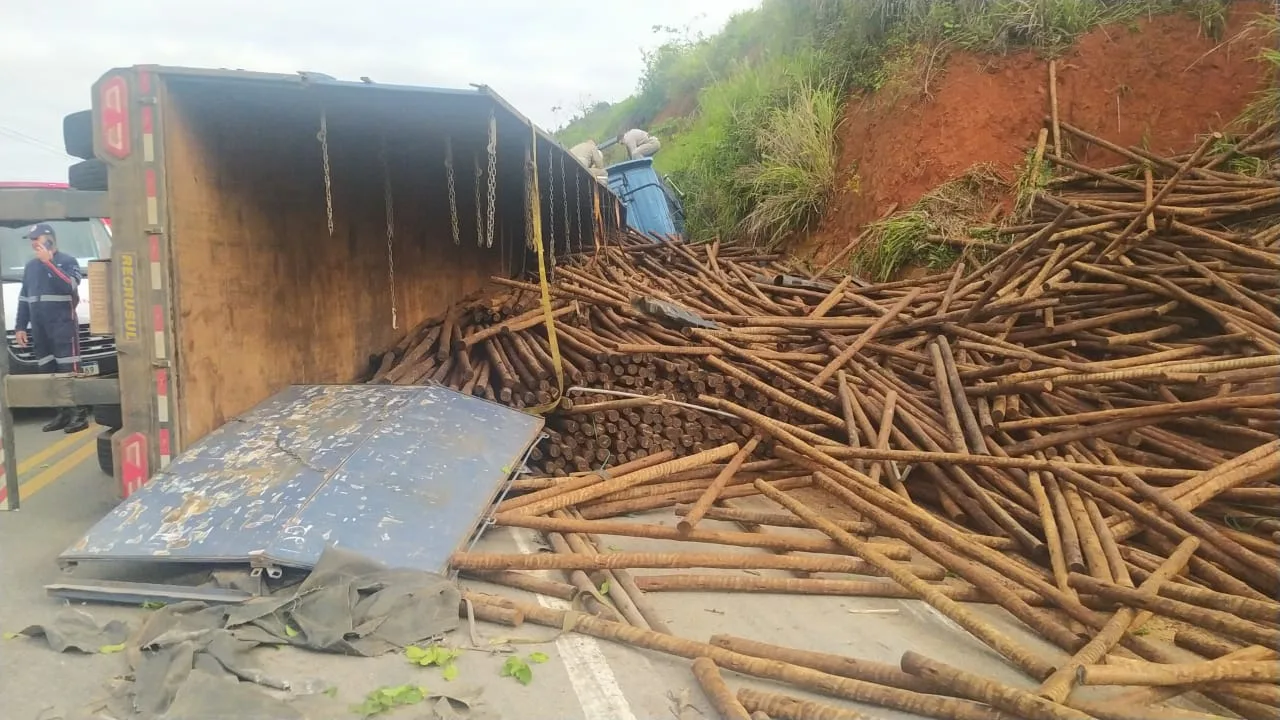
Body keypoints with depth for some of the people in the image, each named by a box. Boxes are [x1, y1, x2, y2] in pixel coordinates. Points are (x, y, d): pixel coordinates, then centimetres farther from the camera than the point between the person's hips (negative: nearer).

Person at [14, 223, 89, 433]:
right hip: (39, 329, 7)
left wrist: (49, 263, -20)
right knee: (49, 372, 7)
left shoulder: (68, 261, -3)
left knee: (70, 370, -8)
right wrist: (20, 327, 16)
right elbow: (23, 298, 21)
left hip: (63, 325, -7)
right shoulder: (31, 266, 18)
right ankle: (64, 413, 12)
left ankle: (80, 414, -7)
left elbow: (70, 286, -22)